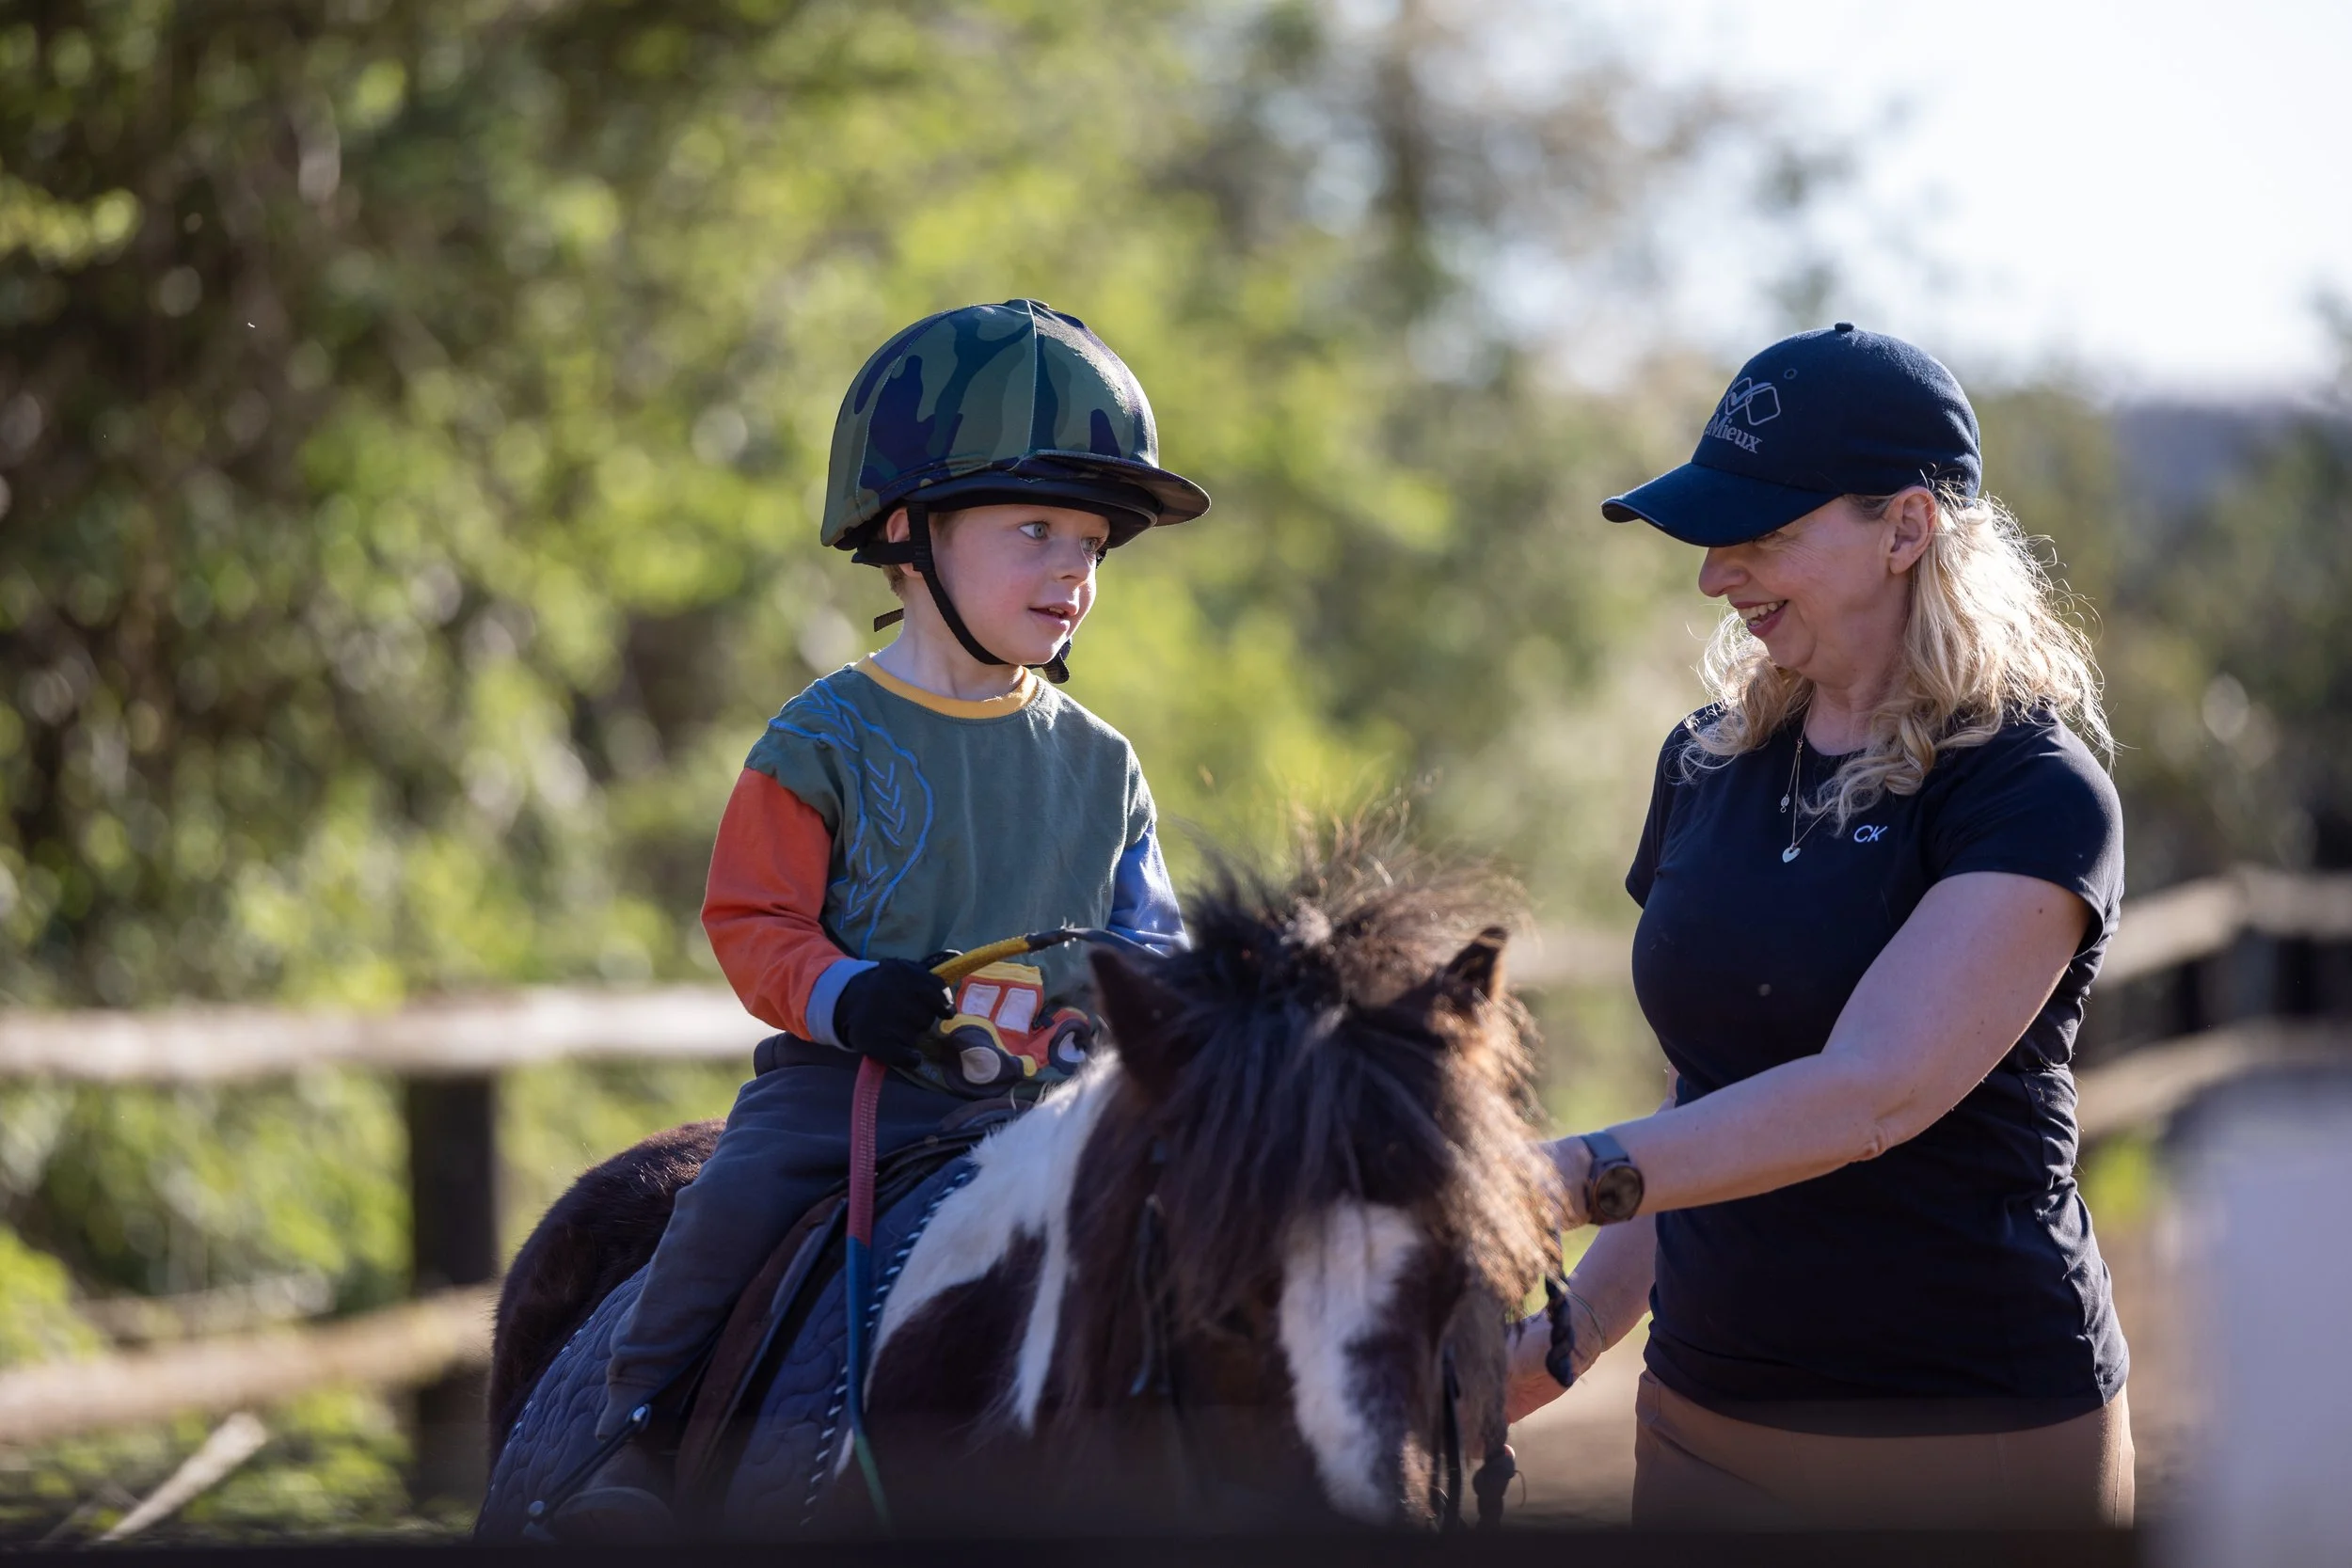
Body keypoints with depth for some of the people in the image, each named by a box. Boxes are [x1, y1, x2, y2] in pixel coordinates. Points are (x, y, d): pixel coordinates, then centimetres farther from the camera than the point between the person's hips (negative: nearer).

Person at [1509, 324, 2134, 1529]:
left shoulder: (2037, 798, -13)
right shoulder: (1708, 765, 8)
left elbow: (1874, 1094, -25)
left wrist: (1568, 1178, -33)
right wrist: (1571, 1331, 2)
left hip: (1980, 1442, -6)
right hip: (1704, 1426, 6)